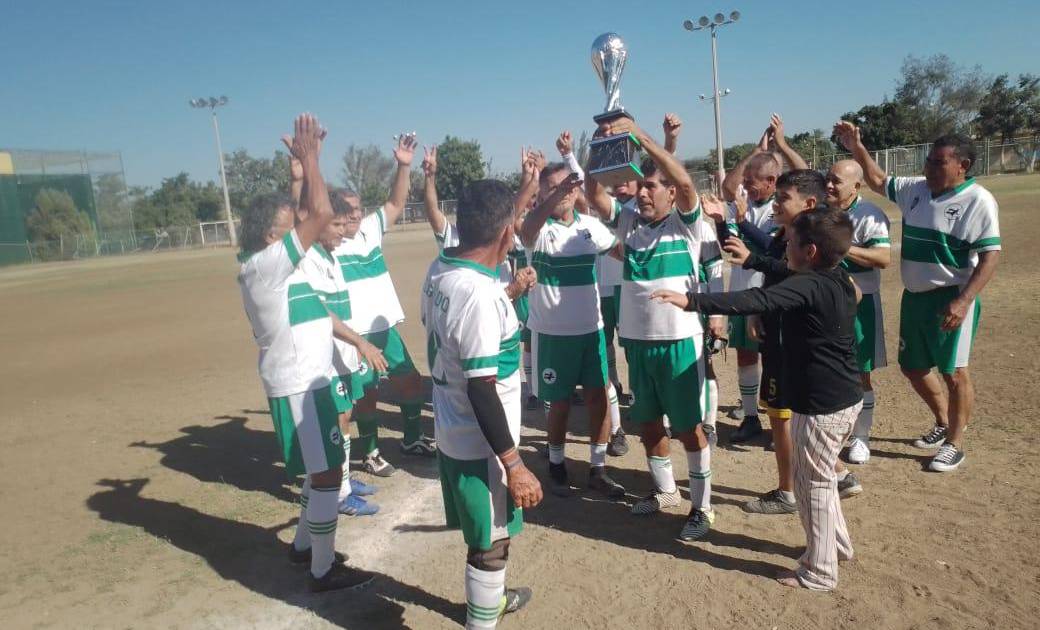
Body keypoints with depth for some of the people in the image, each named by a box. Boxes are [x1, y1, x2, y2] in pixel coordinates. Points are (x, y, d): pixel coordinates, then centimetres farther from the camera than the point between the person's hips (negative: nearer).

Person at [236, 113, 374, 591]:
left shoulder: (281, 266, 11)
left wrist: (303, 162, 16)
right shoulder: (264, 263, -17)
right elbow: (321, 214, -24)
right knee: (327, 473, -3)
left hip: (307, 379, 10)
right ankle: (324, 571, 11)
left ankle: (304, 544, 36)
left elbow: (305, 213, 20)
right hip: (297, 387, -10)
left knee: (323, 468, 20)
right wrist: (309, 157, -13)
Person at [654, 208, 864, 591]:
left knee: (812, 483, 4)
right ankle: (836, 544, 41)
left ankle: (819, 571, 18)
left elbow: (754, 301, -36)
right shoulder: (840, 279, 6)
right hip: (845, 398, 9)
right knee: (820, 477, 25)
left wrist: (692, 300, -43)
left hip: (821, 405, -9)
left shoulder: (807, 286, -22)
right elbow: (783, 276, 21)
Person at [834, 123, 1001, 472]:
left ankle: (955, 443, 20)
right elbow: (878, 181, 19)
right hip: (914, 296, 7)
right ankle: (943, 423, 39)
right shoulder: (916, 189, 4)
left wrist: (963, 302, -26)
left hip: (950, 300, -7)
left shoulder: (978, 201, -14)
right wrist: (856, 147, 7)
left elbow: (991, 256, -17)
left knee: (954, 372, 3)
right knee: (912, 366, 16)